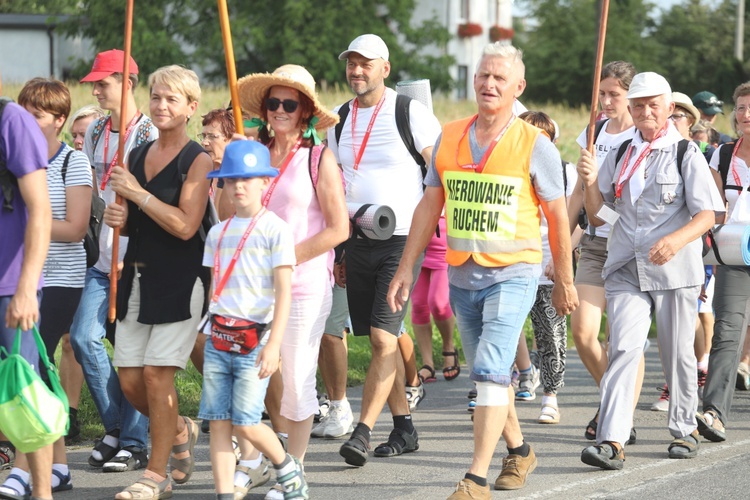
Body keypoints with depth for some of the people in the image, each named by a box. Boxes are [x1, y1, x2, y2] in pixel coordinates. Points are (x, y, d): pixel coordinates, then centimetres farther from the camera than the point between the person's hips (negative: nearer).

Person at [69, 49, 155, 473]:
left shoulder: (151, 135, -9)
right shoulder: (96, 132, 12)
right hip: (103, 256, 6)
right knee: (85, 337, -4)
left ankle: (135, 442, 6)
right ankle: (116, 426, 11)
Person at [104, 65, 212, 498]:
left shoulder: (197, 161, -8)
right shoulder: (137, 157, 13)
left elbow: (185, 225, -18)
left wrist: (137, 193, -17)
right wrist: (117, 218, 0)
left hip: (180, 280, -7)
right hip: (138, 276, 7)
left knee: (156, 372, -9)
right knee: (130, 380, 5)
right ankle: (180, 431, 32)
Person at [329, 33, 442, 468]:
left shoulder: (411, 112, -5)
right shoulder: (340, 120, 11)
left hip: (403, 240, -6)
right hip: (359, 242, 6)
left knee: (383, 337, -14)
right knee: (381, 339, 8)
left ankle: (363, 432, -18)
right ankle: (404, 428, 17)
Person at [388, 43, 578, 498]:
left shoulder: (534, 144, -5)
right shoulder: (450, 137, 6)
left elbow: (557, 216, 1)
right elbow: (430, 206, 11)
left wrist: (565, 282, 4)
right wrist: (407, 268, 6)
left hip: (512, 275, -5)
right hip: (462, 275, 5)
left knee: (490, 371, -17)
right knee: (489, 373, 16)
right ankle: (519, 451, 37)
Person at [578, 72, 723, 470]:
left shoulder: (686, 153, -1)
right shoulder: (619, 156, 12)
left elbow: (707, 214, -7)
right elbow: (598, 216, 15)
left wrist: (677, 240, -25)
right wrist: (590, 183, -6)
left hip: (675, 269, -2)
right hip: (626, 269, 2)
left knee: (677, 353, 7)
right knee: (624, 348, -13)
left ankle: (684, 429, 28)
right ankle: (611, 441, -23)